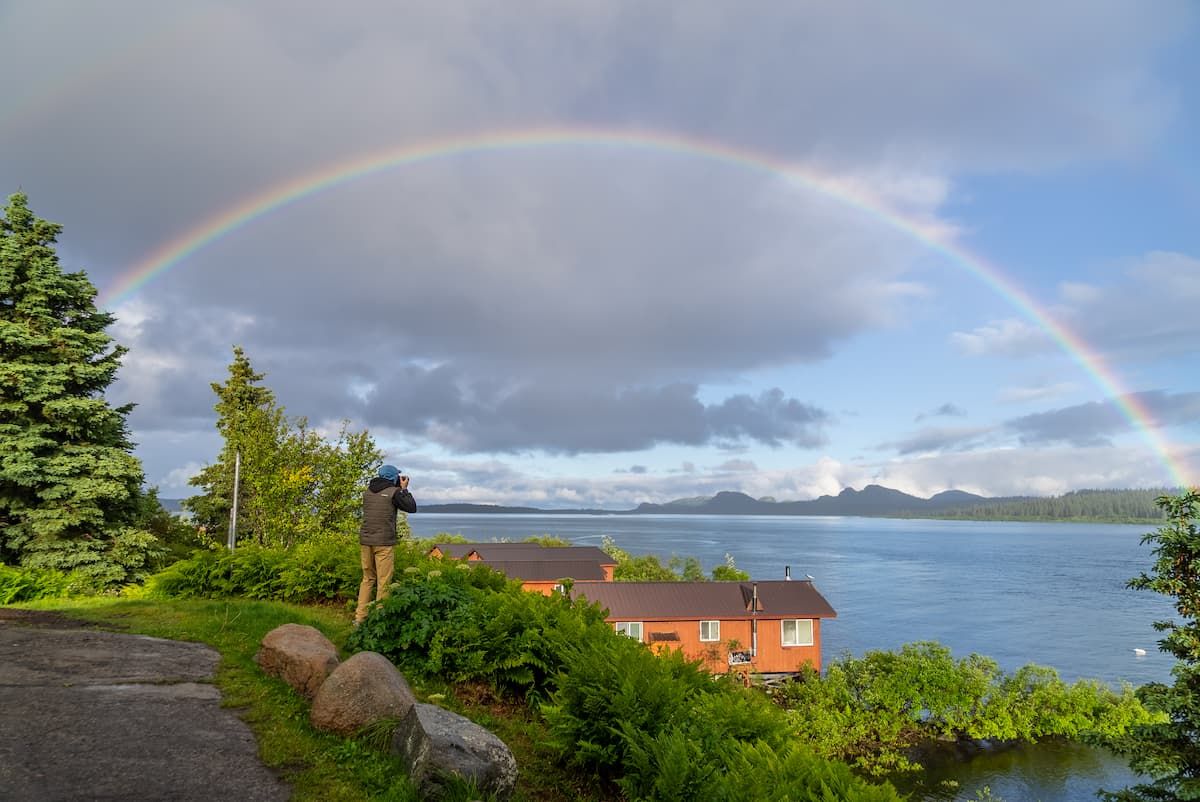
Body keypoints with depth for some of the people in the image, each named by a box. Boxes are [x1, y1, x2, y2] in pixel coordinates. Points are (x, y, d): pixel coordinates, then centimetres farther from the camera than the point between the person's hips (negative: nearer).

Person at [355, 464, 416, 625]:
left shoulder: (367, 491, 11)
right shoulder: (394, 492, -6)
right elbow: (412, 508, 1)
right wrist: (404, 489, 10)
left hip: (365, 540, 6)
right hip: (384, 542, -6)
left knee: (367, 578, 16)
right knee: (383, 582, 1)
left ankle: (360, 617, 15)